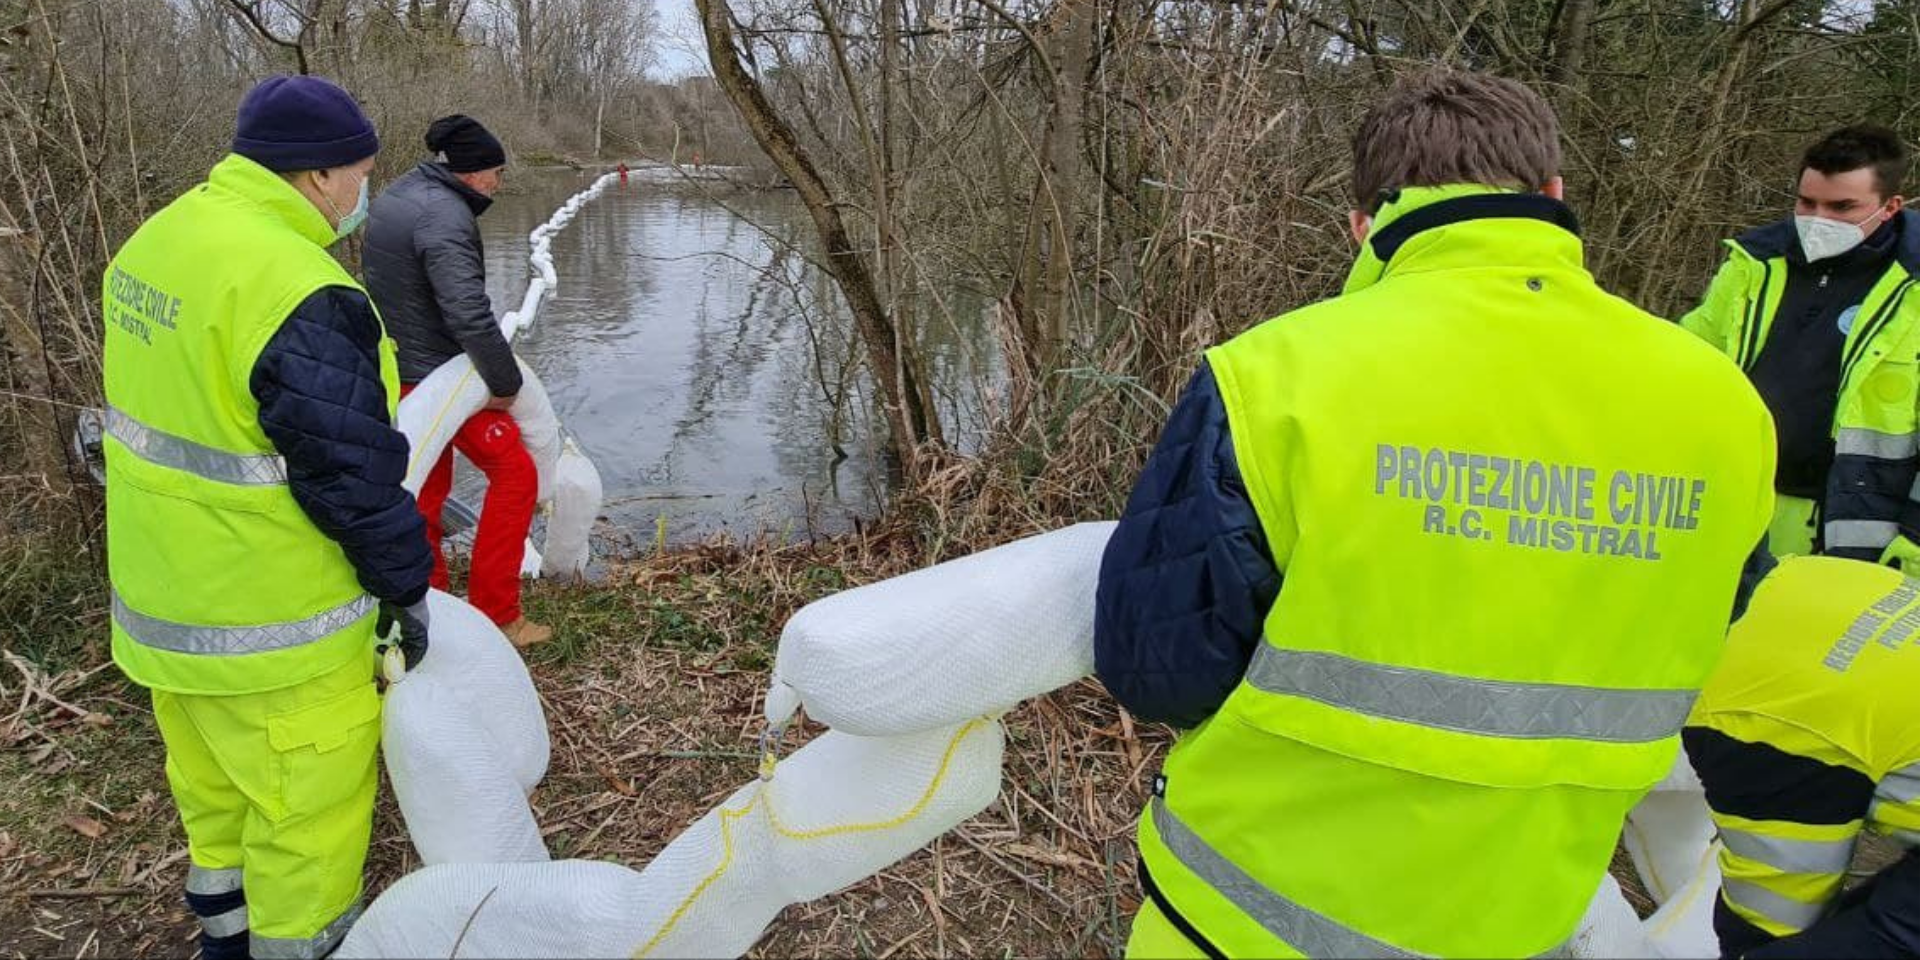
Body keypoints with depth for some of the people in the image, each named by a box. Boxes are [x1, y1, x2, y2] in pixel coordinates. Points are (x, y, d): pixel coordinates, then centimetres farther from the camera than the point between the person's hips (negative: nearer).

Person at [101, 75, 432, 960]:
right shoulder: (294, 290, -28)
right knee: (308, 805, 10)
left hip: (169, 591, 10)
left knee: (219, 789, 27)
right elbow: (353, 471, -23)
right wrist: (406, 586, -10)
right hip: (270, 618, -10)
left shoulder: (162, 240, 2)